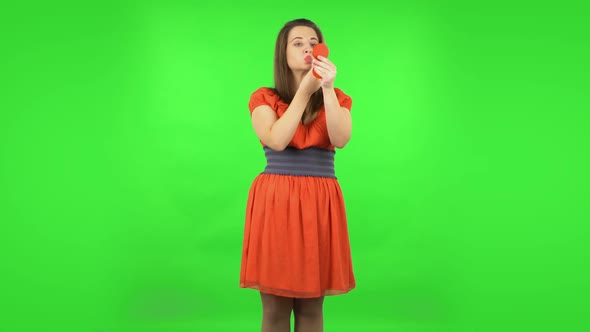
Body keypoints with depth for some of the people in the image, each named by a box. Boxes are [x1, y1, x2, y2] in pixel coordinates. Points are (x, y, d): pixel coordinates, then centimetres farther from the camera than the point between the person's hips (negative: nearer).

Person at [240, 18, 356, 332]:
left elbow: (340, 140, -9)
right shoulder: (263, 98, 5)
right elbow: (277, 140, -13)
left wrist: (327, 88, -18)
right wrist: (305, 90, -11)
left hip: (320, 203, 2)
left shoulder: (338, 98, 10)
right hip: (275, 200, -1)